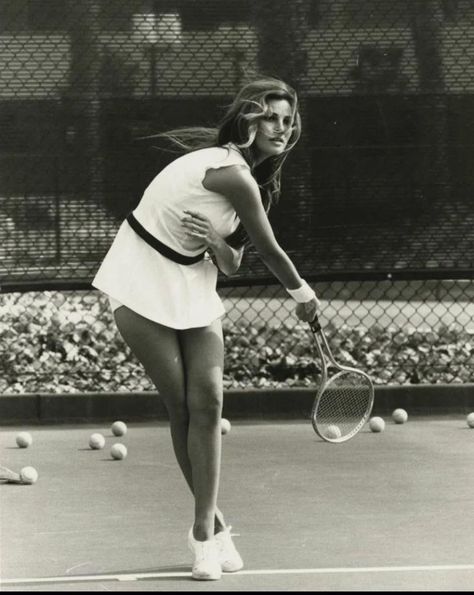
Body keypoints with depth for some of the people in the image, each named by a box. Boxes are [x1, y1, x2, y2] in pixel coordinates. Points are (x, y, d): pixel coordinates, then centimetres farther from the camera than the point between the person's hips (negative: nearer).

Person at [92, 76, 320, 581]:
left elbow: (231, 265, 4)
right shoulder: (234, 174, -22)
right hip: (145, 288, -7)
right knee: (182, 407, -5)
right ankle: (212, 525, 7)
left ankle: (204, 529, -4)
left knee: (208, 403, -7)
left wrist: (219, 246, -18)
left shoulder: (247, 175, 6)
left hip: (193, 287, 8)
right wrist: (303, 295, 5)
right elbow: (270, 251, -11)